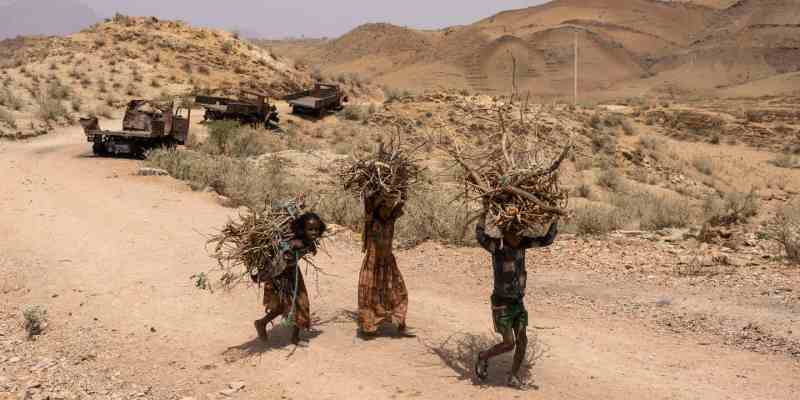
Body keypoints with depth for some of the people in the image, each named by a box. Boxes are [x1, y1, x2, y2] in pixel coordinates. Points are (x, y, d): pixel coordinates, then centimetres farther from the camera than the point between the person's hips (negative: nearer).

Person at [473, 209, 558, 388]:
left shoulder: (521, 243, -4)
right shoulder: (497, 246, -21)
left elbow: (547, 240, -2)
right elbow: (480, 237, -41)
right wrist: (485, 212, -39)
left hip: (518, 302, 6)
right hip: (501, 303, -6)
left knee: (522, 341, 4)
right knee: (509, 344, -5)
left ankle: (513, 377, 20)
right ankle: (483, 357, 22)